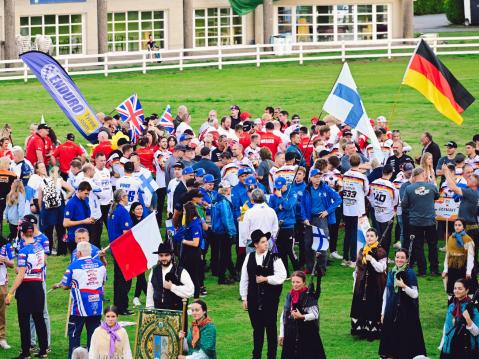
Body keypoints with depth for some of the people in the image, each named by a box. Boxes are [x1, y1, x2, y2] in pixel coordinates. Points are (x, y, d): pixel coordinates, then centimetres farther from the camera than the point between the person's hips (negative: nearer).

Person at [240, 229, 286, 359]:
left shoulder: (274, 258, -6)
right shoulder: (249, 258, 2)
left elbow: (281, 277, -9)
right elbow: (244, 279, 6)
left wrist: (265, 279, -15)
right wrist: (244, 298, 5)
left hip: (270, 298, -3)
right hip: (253, 299, 3)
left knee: (271, 328, 5)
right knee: (257, 328, 12)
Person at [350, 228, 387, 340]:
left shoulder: (380, 252, -6)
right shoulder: (362, 251, 12)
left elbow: (381, 268, -15)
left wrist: (372, 259, -27)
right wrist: (356, 283, 14)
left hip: (375, 286, -6)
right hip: (362, 285, 6)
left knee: (374, 308, -5)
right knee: (361, 307, 6)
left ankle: (373, 332, 1)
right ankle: (362, 331, 14)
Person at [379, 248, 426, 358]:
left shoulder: (410, 274, -7)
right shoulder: (391, 273, 7)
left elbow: (415, 294, -10)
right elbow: (386, 294, 12)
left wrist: (404, 286, -25)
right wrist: (383, 312, 10)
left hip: (406, 312, -5)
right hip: (391, 312, 5)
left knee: (404, 339, -6)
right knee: (390, 336, 5)